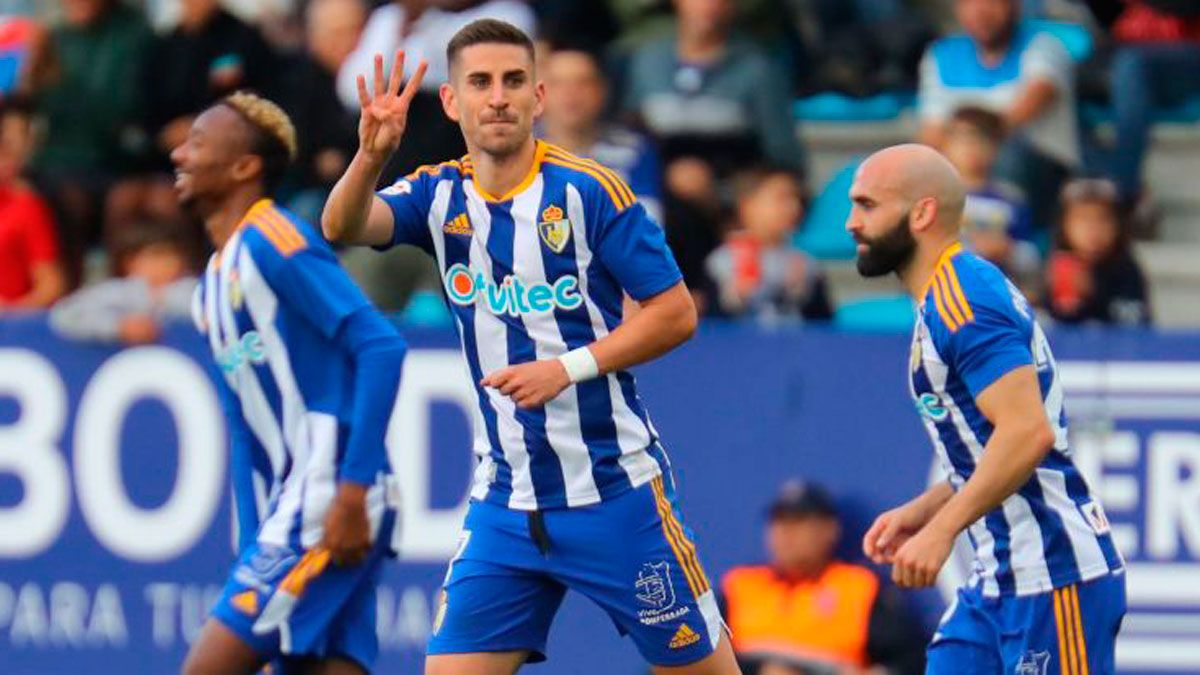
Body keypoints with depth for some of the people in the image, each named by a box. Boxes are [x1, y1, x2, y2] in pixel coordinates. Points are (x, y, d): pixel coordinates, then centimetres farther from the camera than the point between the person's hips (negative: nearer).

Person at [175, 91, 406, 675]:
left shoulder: (274, 242, -9)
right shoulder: (215, 281, 20)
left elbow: (381, 347, -18)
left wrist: (352, 492, -23)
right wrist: (253, 555, 20)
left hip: (331, 506, -9)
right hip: (290, 507, 9)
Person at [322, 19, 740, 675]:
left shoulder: (589, 192, -10)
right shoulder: (440, 195, 2)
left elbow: (676, 312, -9)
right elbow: (343, 227, -14)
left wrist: (569, 367, -20)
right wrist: (371, 155, -34)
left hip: (615, 492, -4)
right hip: (504, 505, 4)